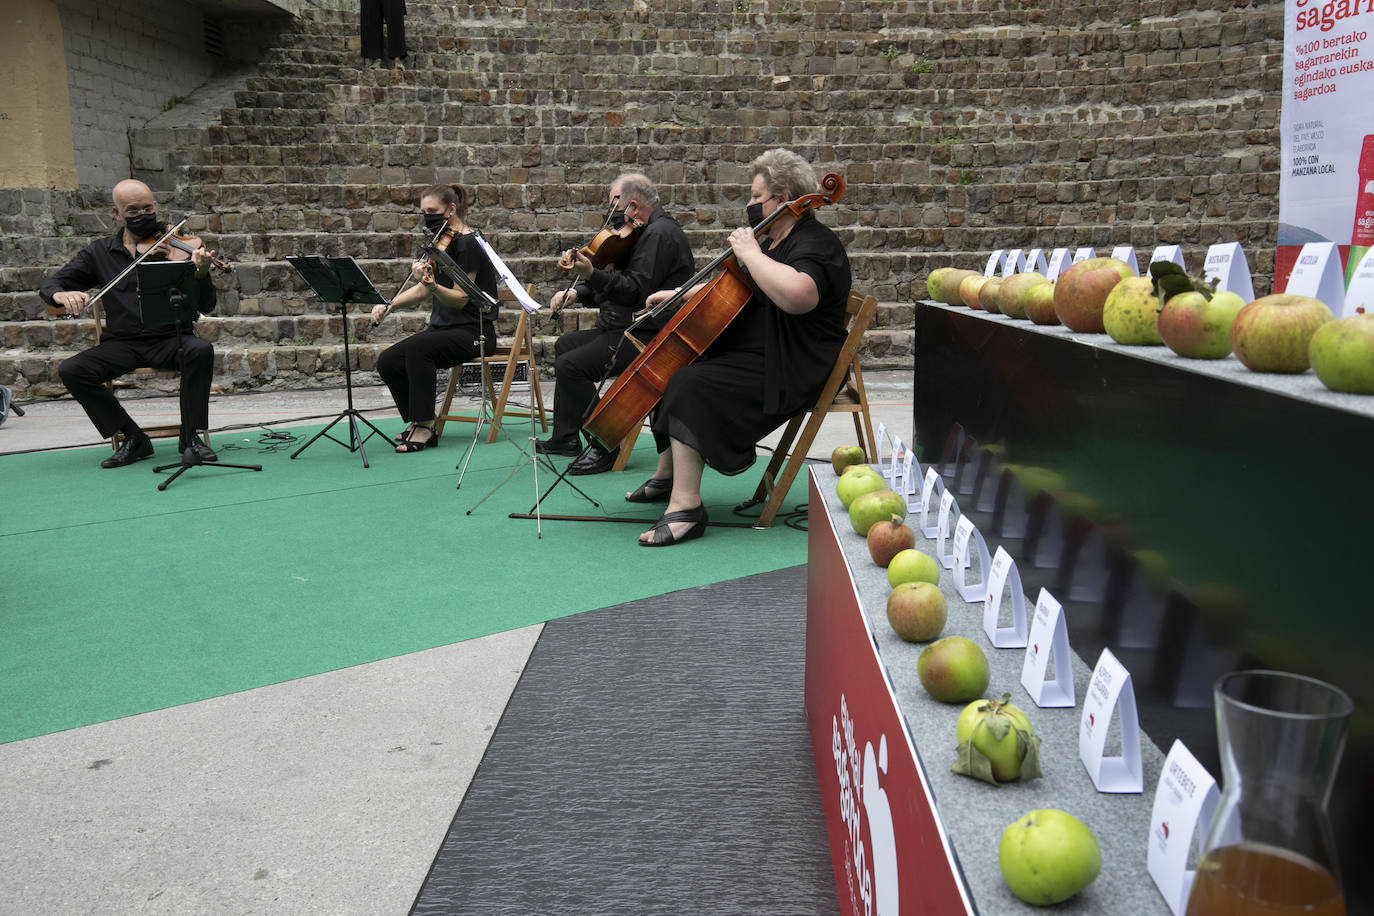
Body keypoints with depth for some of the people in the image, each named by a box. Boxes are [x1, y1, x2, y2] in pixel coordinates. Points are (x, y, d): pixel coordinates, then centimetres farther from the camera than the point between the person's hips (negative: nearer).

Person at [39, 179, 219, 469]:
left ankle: (191, 436, -18)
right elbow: (50, 284, 11)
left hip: (170, 339, -2)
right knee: (70, 370, -21)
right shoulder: (100, 252, 10)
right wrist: (61, 295, -14)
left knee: (200, 350, -34)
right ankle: (133, 438, -7)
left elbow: (206, 306, -3)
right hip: (122, 343, 2)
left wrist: (201, 273, -25)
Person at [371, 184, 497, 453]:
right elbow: (424, 291, 19)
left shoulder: (468, 244, -12)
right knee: (387, 361, -11)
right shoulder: (441, 242, 13)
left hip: (475, 332, -8)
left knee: (417, 348, -33)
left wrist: (432, 285, -36)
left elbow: (459, 299, -19)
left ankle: (424, 426, -23)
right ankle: (418, 421, 5)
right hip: (443, 328, 8)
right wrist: (388, 305, 7)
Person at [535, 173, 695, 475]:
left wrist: (592, 275, -33)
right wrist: (576, 293, 8)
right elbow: (615, 284, 21)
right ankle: (565, 437, 26)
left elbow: (637, 290, -26)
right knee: (565, 345, 25)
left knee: (570, 365, -22)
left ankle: (604, 447, -14)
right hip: (626, 328, 12)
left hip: (648, 334, -12)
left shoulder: (660, 233, -16)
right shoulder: (645, 232, 18)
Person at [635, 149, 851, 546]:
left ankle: (685, 506, -28)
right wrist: (681, 295, 23)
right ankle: (666, 477, 26)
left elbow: (796, 295, -40)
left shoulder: (816, 245, -16)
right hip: (745, 356, 11)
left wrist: (750, 254, -27)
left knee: (689, 386, -28)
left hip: (787, 375, -11)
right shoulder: (774, 241, 17)